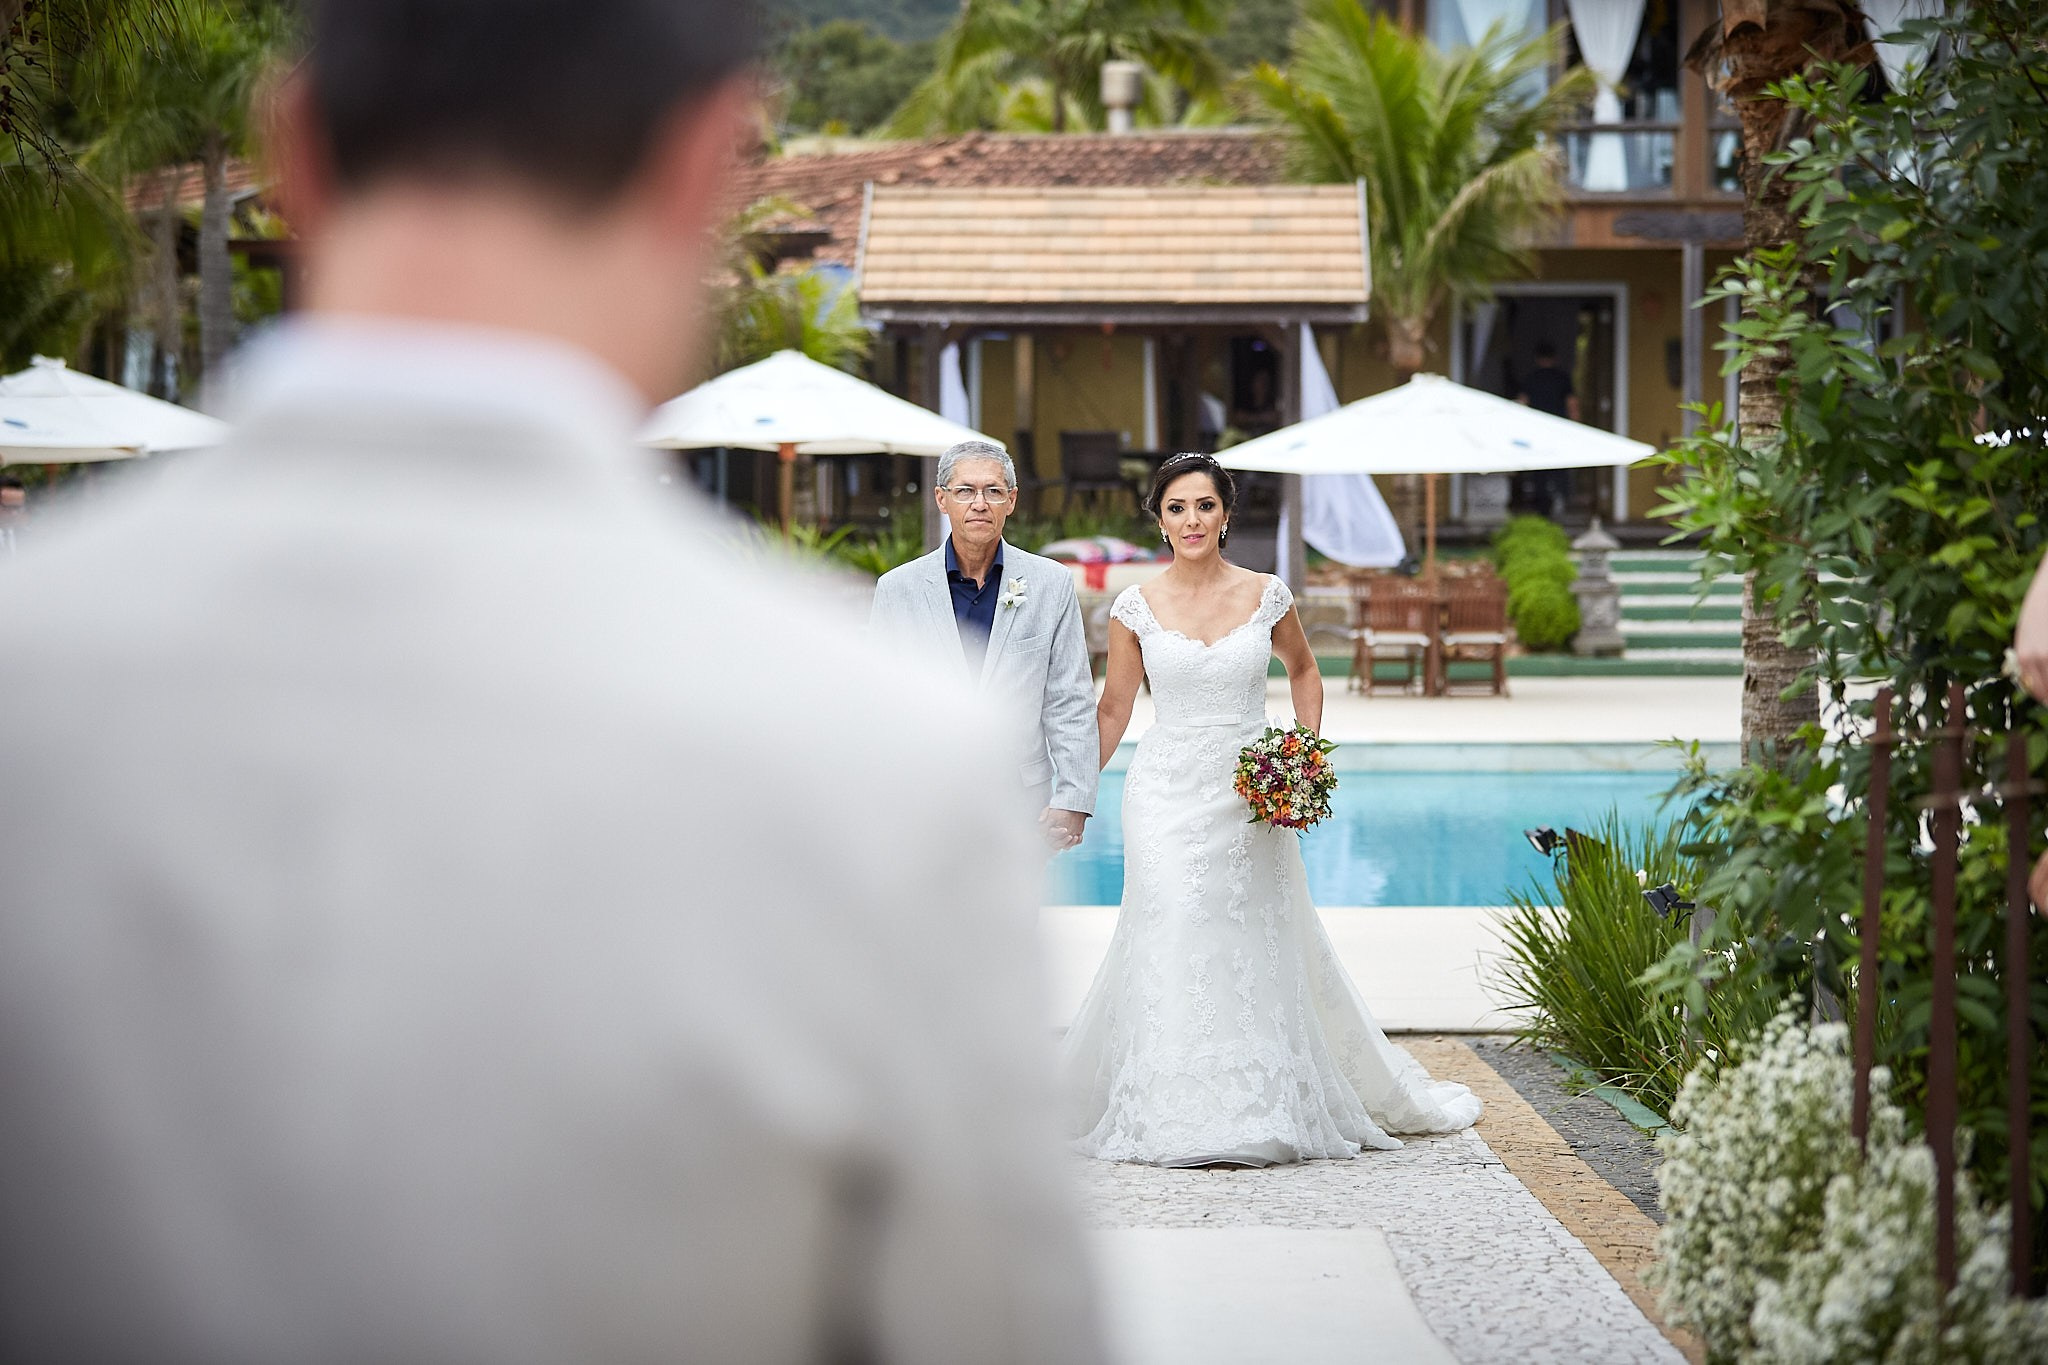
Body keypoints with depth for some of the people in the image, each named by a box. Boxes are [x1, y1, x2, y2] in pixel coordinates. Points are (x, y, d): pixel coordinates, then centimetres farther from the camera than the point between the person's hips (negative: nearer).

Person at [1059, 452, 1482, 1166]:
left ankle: (1264, 1111, 17)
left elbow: (1303, 671, 18)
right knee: (1172, 949, -4)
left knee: (1260, 950, 4)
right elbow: (1113, 711, 7)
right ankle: (1180, 1118, 5)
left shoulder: (1266, 595, 0)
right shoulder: (1136, 608, -1)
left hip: (1251, 797, 1)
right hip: (1167, 793, -1)